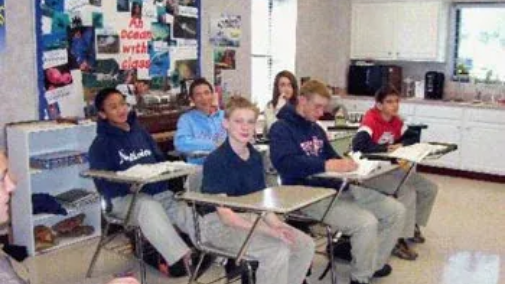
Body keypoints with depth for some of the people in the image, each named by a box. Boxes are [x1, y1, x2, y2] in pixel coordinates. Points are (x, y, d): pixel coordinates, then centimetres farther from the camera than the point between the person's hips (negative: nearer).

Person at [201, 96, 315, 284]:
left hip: (250, 218, 7)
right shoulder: (215, 161, -17)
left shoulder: (255, 157, 5)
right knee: (277, 250, -28)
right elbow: (226, 215, -21)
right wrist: (269, 232, -27)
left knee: (306, 244, -7)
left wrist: (277, 225, -12)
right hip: (220, 224, -7)